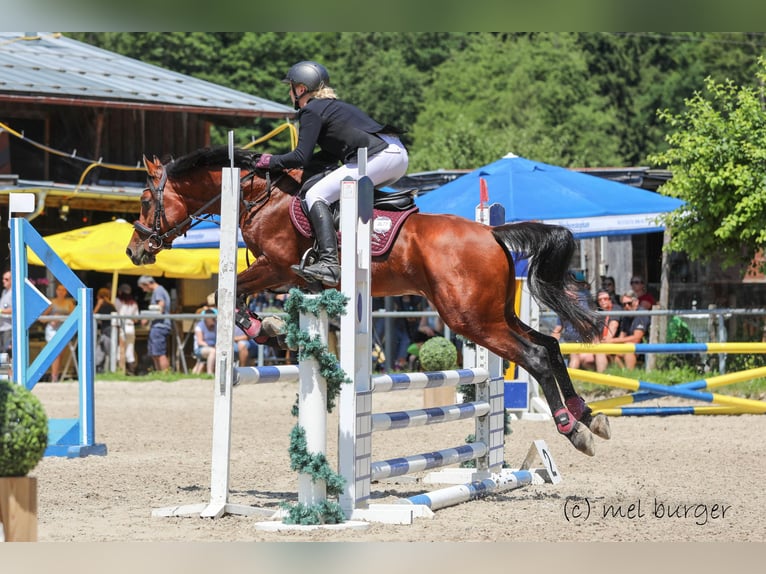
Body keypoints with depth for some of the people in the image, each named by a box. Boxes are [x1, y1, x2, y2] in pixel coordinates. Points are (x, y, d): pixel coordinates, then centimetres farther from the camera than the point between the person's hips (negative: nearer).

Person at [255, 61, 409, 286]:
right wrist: (290, 165, 22)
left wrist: (271, 161, 8)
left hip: (377, 157, -10)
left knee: (316, 196, -10)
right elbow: (331, 155, 27)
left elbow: (302, 157, -7)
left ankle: (329, 263, -26)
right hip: (399, 155, 10)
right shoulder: (335, 106, 28)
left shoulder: (311, 111, 0)